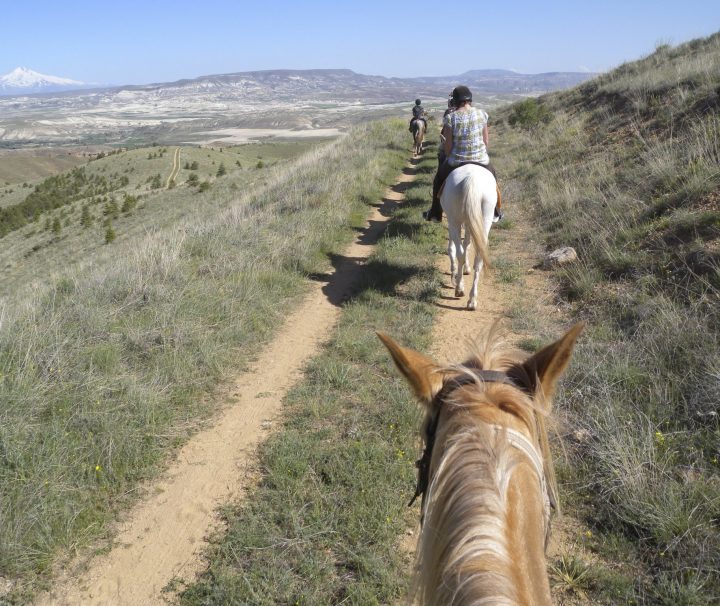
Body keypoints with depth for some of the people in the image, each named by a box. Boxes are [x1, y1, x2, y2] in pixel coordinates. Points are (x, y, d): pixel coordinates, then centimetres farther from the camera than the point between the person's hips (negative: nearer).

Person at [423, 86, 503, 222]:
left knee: (439, 177, 29)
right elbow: (486, 141, 2)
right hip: (481, 160, 2)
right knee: (491, 175, 35)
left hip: (456, 161, -2)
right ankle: (495, 213, 43)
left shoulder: (450, 117, -11)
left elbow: (448, 145, -8)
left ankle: (435, 213, 37)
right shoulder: (481, 114, -3)